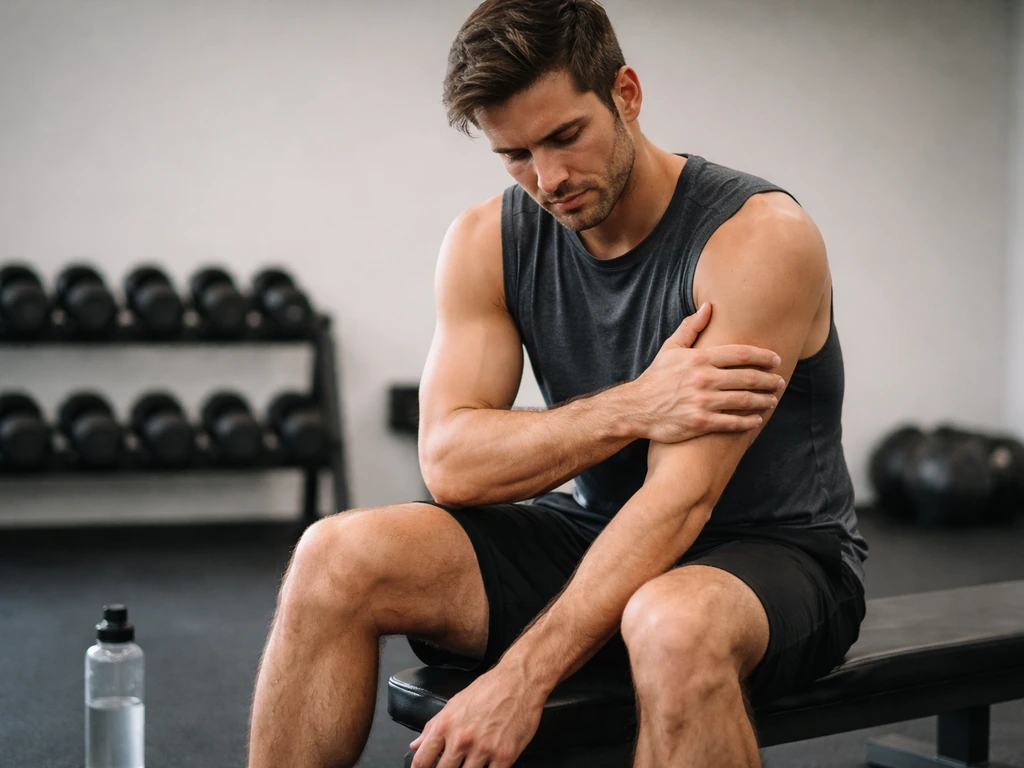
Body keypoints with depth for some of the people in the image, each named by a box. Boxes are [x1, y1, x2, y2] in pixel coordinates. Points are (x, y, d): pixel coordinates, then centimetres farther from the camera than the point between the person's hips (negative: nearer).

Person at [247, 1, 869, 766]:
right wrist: (632, 408, -28)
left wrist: (522, 679, -34)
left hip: (775, 552, -4)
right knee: (338, 558, -18)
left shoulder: (758, 236, -20)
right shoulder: (488, 243, -4)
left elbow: (681, 497, -28)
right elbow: (449, 463, -13)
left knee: (672, 626, -41)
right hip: (599, 538, 5)